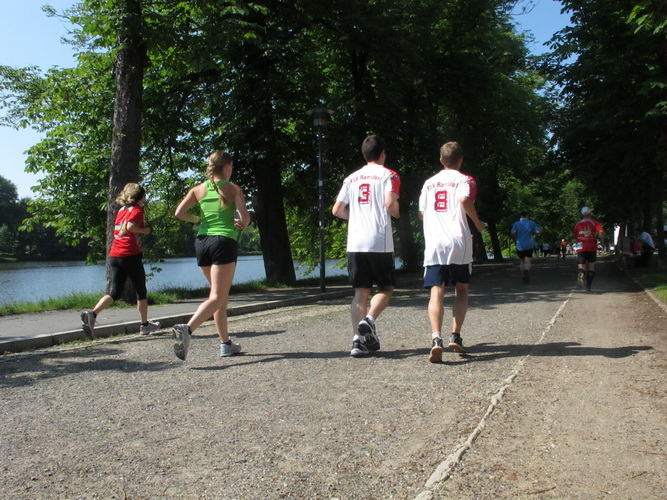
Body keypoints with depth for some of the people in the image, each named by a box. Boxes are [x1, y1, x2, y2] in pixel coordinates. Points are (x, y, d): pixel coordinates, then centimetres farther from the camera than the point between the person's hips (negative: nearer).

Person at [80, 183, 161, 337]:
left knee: (115, 292, 6)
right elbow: (130, 226, -20)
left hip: (114, 255, 6)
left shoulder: (122, 210, 18)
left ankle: (92, 313, -17)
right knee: (141, 291, 10)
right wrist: (145, 230, -5)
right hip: (130, 255, -6)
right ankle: (145, 325, 20)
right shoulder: (137, 209, -4)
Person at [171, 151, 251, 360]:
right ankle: (187, 329, -30)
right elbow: (245, 217, -9)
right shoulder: (233, 188, -1)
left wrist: (198, 219, 16)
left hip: (202, 241, 6)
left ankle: (226, 344, 20)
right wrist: (241, 224, 13)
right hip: (224, 241, -5)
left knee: (222, 296, 17)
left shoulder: (199, 189, 9)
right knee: (216, 297, -6)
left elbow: (179, 213, 0)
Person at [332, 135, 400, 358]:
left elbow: (337, 210, 12)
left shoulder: (351, 178, 16)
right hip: (380, 243, -4)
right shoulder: (388, 175, 3)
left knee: (361, 291, 7)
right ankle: (369, 320, -13)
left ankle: (359, 339, 1)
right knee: (386, 287, 10)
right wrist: (396, 213, 8)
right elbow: (390, 203, -14)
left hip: (355, 243, 4)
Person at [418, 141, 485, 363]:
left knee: (436, 292, -6)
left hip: (433, 244, 2)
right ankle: (455, 336, 10)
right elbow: (465, 200, -14)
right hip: (459, 244, -2)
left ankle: (436, 338, -25)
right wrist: (478, 223, 0)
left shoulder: (429, 182, 18)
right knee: (461, 289, 16)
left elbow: (421, 213, 21)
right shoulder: (463, 179, 6)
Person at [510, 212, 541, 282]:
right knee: (527, 262, -4)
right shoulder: (532, 223, 1)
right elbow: (537, 232, -5)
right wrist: (532, 233, 15)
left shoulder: (516, 224, -2)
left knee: (521, 261, 18)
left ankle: (523, 276, 15)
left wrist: (515, 239, 5)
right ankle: (526, 271, -35)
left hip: (519, 245, 1)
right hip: (529, 245, -1)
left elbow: (513, 233, -15)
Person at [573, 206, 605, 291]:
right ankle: (588, 286, 10)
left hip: (581, 248, 1)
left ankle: (581, 274, -36)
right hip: (592, 248, -1)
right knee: (591, 267, 13)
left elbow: (575, 238, 13)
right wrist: (600, 237, 7)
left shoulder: (577, 224, 11)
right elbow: (602, 232, -12)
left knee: (582, 267, 0)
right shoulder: (594, 222, 3)